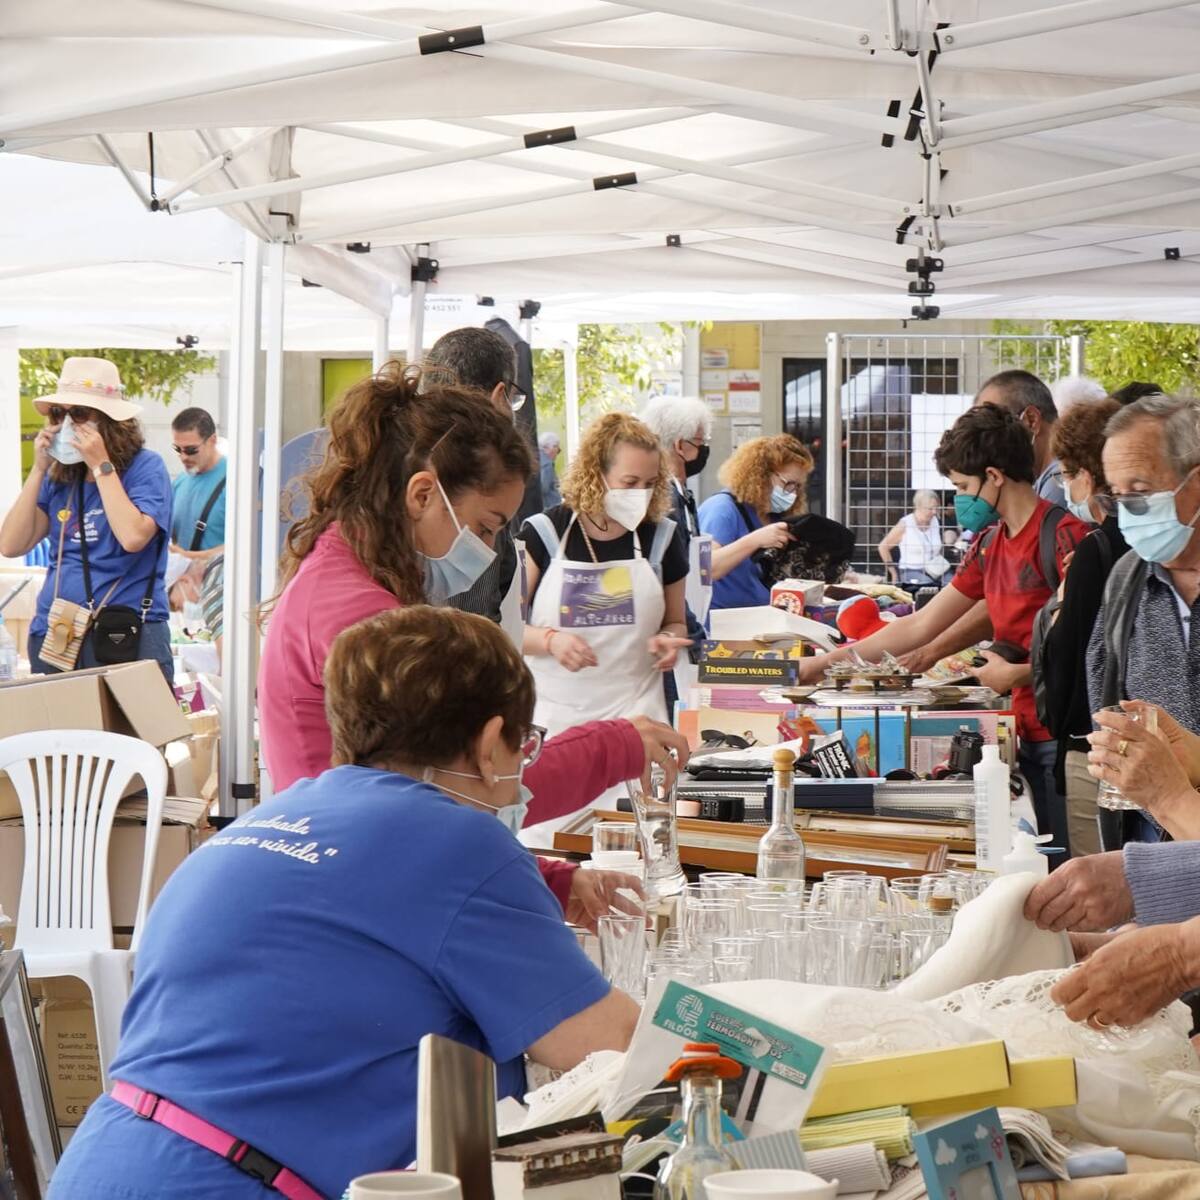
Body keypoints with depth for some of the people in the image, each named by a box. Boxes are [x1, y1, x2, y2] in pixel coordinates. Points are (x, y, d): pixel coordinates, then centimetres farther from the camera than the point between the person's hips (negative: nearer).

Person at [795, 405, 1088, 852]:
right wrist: (823, 663, 18)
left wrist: (1016, 673, -11)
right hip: (1028, 732, 8)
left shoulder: (1062, 534, -11)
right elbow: (919, 626, 19)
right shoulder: (989, 546, 15)